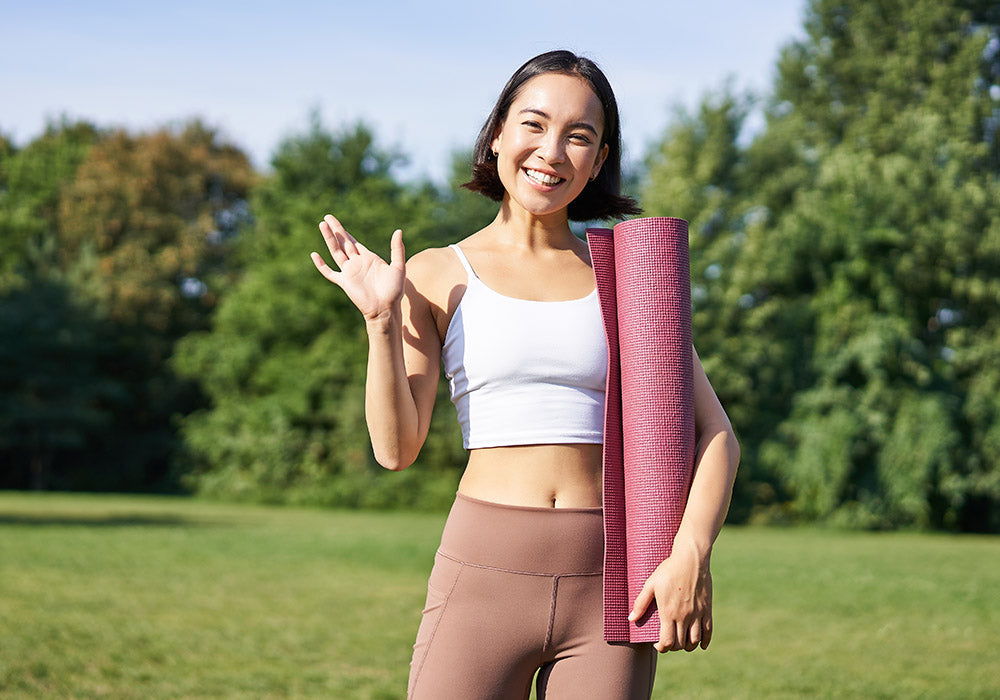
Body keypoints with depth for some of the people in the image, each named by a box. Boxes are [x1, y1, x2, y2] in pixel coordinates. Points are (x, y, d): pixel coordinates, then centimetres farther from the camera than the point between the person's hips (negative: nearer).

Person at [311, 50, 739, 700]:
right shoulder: (438, 276, 5)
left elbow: (716, 434, 6)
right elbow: (397, 448, 0)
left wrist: (691, 554, -8)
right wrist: (381, 322, -11)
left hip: (608, 586, 1)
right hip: (485, 574, -1)